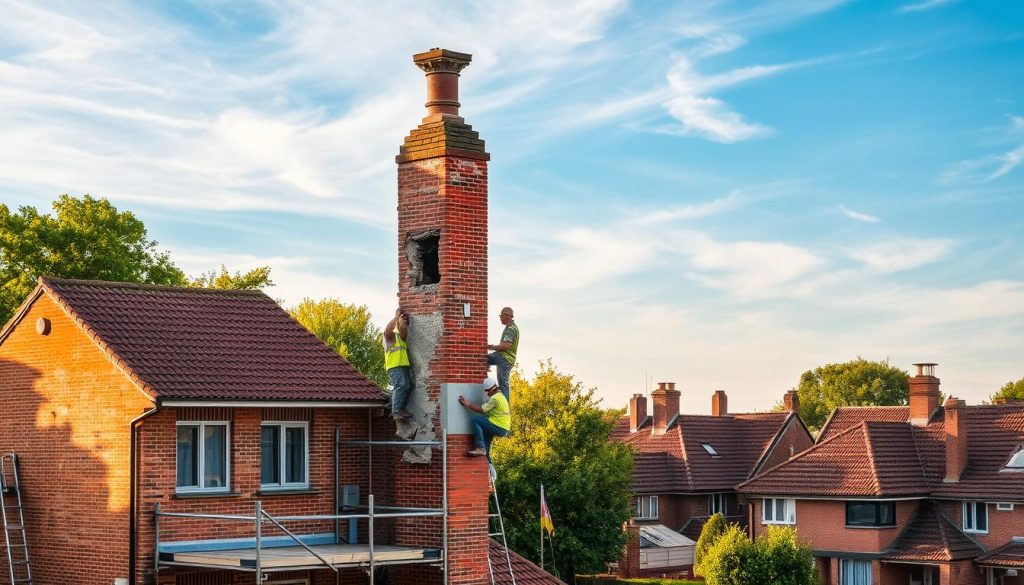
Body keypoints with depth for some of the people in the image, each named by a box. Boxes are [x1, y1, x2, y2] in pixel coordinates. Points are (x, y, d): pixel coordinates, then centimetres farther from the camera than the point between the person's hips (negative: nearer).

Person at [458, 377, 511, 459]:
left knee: (474, 418, -16)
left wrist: (468, 404, -10)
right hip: (503, 429, 10)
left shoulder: (495, 398, -13)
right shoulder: (500, 396, 20)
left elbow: (481, 410, -19)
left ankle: (481, 448, -19)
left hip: (499, 428, -10)